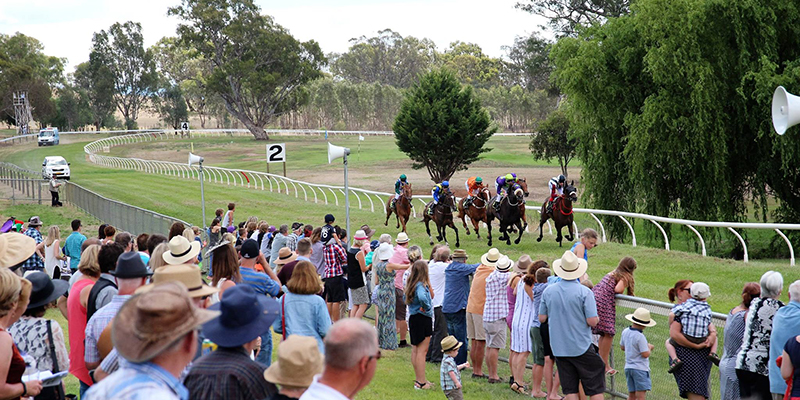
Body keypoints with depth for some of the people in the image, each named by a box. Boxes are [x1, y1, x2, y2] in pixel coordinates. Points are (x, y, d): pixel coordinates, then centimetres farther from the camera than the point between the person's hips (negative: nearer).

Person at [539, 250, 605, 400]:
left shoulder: (548, 291, -1)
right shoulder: (585, 292, -13)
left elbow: (542, 318, 5)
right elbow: (592, 321, -15)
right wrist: (596, 318, 8)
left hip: (559, 347, 4)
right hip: (581, 348, -4)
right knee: (595, 388, 5)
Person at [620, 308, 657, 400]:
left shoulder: (625, 332, 6)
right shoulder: (640, 337, -19)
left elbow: (622, 347, 20)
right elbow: (645, 354, -20)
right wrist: (649, 348, -1)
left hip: (628, 367, 9)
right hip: (640, 368, -9)